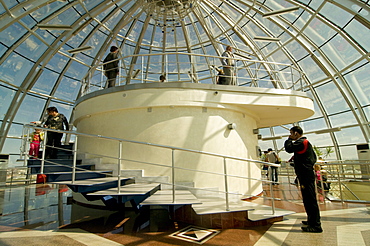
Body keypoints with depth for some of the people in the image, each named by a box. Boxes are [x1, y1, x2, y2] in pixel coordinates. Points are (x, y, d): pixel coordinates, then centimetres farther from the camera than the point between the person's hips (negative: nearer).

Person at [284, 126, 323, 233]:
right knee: (308, 199, 18)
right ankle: (312, 220, 28)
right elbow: (314, 157, 28)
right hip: (307, 174, 11)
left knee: (310, 199, -7)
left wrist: (290, 139, -7)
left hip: (306, 175, -11)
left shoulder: (301, 142, -13)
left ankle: (315, 225, -1)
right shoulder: (306, 142, 20)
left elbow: (289, 148, -23)